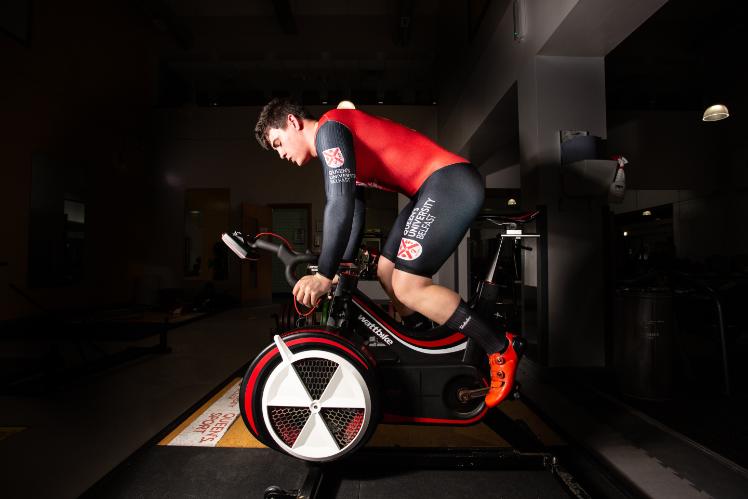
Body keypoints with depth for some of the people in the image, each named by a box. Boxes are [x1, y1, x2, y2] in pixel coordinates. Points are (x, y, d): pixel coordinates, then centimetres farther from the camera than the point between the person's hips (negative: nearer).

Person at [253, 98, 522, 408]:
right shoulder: (334, 148, 21)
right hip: (434, 190, 10)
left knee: (407, 285, -15)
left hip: (452, 182, -10)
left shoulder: (329, 128, -9)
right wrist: (344, 266, 23)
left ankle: (500, 349, -1)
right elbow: (354, 208, 24)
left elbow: (340, 205, -21)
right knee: (387, 271, 11)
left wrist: (324, 275, -17)